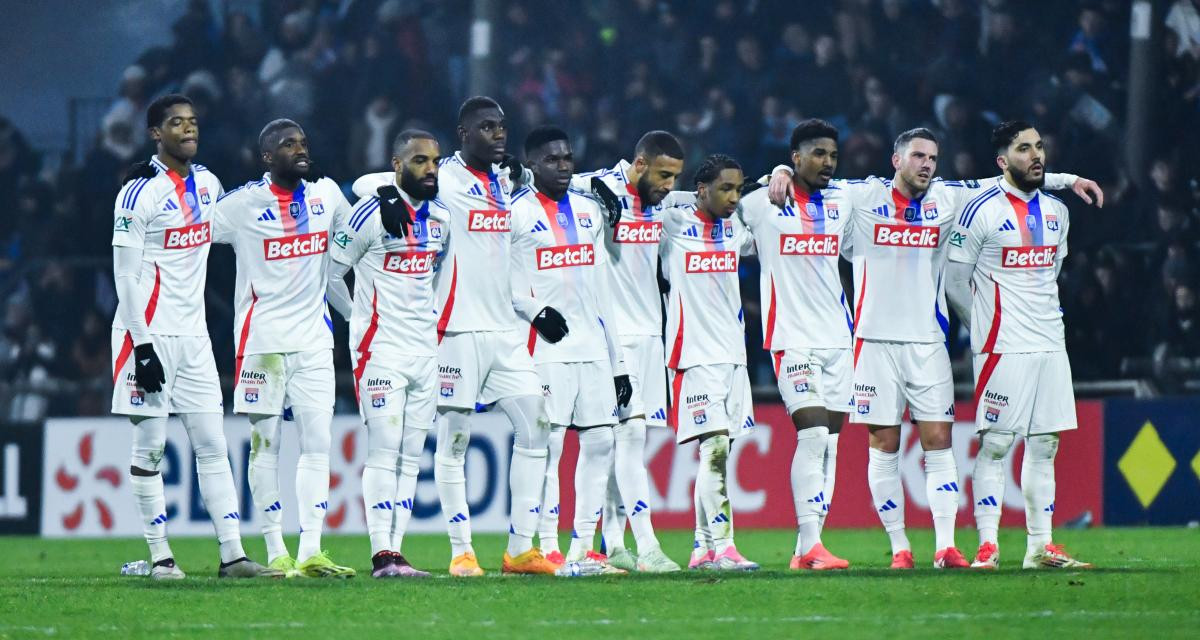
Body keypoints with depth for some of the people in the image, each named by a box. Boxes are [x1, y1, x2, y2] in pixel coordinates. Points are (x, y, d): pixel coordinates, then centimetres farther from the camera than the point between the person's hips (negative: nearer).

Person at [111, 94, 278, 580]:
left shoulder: (207, 184, 10)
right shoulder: (140, 192, -11)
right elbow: (126, 275, -14)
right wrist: (142, 346, -17)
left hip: (193, 335, 7)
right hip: (150, 335, -7)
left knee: (212, 445, 4)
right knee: (149, 446, -1)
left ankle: (232, 554, 3)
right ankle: (160, 555, 3)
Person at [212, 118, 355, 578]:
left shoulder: (325, 194, 8)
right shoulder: (243, 203, -6)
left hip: (313, 339, 4)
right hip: (263, 340, -4)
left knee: (317, 444, -2)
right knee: (265, 444, 0)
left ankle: (310, 553, -4)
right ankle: (276, 554, 3)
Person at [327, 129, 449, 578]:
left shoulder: (441, 219, 11)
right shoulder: (372, 213, -9)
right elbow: (331, 272, -4)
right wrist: (361, 320, 4)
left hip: (425, 351, 7)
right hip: (381, 350, -7)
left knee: (411, 456, 5)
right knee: (384, 451, -11)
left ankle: (395, 549, 6)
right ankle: (382, 554, -13)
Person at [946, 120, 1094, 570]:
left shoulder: (1056, 213, 12)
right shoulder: (983, 212, -8)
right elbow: (955, 280, -3)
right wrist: (989, 327, 4)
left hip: (1050, 344, 6)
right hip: (1002, 348, -6)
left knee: (1044, 445, 7)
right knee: (995, 445, -6)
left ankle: (1040, 546, 10)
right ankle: (987, 545, -6)